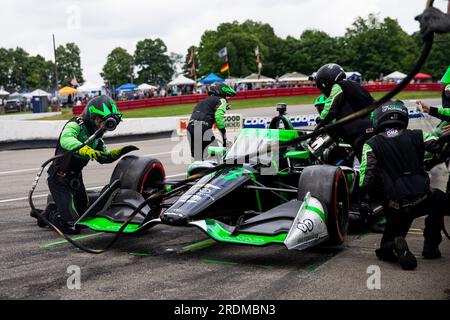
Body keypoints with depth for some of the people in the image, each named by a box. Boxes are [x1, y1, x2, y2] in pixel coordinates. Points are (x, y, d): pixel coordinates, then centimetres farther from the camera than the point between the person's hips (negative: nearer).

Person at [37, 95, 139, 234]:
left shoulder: (96, 137, 10)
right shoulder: (75, 125, -17)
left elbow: (105, 157, 15)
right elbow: (66, 139, -39)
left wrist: (121, 151, -4)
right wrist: (85, 149, -56)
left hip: (76, 178, 9)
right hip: (59, 179, -9)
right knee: (72, 226, -12)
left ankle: (55, 209, 40)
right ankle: (49, 215, 16)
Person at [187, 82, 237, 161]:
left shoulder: (203, 101, 35)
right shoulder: (221, 100, 11)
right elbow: (219, 115, -8)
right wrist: (224, 134, -7)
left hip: (190, 126, 7)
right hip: (203, 126, -7)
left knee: (196, 158, 14)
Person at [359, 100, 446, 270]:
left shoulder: (371, 145, 7)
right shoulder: (416, 136, 11)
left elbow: (367, 173, -4)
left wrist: (363, 202, 0)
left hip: (396, 206, 0)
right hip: (423, 198, 0)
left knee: (386, 250, 19)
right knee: (439, 198, 37)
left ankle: (396, 248, -18)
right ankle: (431, 247, 27)